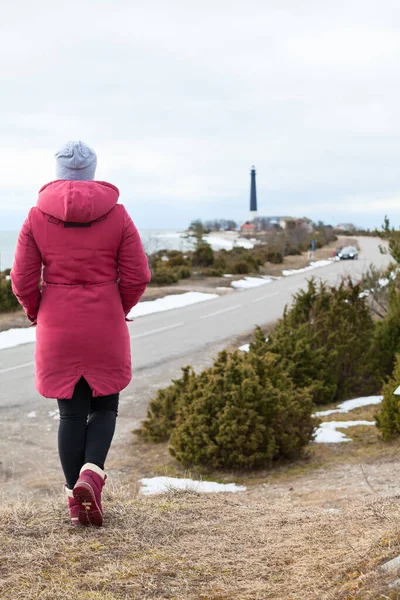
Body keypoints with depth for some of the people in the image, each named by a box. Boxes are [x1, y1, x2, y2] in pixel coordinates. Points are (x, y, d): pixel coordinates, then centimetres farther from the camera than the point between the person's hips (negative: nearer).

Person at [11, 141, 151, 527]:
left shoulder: (37, 216, -3)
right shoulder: (116, 214, -4)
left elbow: (22, 281, -4)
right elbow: (137, 276, -5)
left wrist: (35, 313, 15)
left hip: (57, 330, 1)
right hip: (106, 328, -1)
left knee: (71, 412, 10)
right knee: (104, 406, 14)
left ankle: (75, 497, 12)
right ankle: (91, 473, -8)